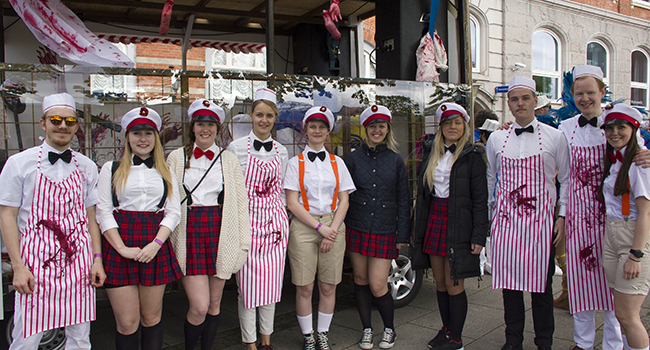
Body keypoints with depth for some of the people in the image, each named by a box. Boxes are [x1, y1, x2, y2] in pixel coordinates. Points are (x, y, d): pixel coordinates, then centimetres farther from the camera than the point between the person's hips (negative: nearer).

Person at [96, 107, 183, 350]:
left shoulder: (165, 172, 15)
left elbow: (173, 212, 7)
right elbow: (103, 212, 1)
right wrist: (122, 248, -10)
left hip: (155, 247, 2)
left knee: (152, 318, 8)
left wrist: (156, 244, -8)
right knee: (127, 323, -2)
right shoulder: (111, 169, 9)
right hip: (120, 247, -2)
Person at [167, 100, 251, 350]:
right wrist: (165, 240, 2)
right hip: (189, 231, -1)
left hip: (220, 232, 2)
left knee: (214, 305, 10)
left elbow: (241, 202, 7)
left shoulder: (228, 159, 9)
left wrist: (243, 242, 2)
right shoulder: (177, 157, 8)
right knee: (199, 307, -7)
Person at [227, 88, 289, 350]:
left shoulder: (281, 151, 10)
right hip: (247, 222, -3)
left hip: (275, 222, 3)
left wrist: (281, 220, 9)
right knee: (248, 285, 0)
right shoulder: (237, 148, -2)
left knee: (271, 284, 8)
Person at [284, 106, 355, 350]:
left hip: (333, 226, 2)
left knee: (328, 287, 5)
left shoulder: (337, 163, 11)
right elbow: (292, 203, -3)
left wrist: (332, 230, -6)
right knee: (304, 288, 1)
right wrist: (319, 227, -10)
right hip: (304, 227, -2)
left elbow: (344, 201, 7)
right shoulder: (295, 163, 4)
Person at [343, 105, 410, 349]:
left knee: (377, 286, -3)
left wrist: (403, 235, 1)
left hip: (385, 232, -1)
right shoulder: (353, 159, 4)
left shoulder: (396, 161, 4)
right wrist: (340, 229, 0)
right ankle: (367, 330, 27)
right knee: (360, 280, 9)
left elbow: (403, 200, 6)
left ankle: (389, 329, 22)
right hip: (357, 229, 1)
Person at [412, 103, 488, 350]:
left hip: (458, 226, -5)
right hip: (433, 220, 5)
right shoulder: (431, 153, 11)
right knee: (440, 283, 12)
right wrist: (418, 228, 13)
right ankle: (446, 329, 27)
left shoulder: (472, 156, -4)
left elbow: (480, 199, -6)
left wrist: (479, 236, -12)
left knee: (454, 285, 0)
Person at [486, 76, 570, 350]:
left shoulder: (554, 137, 3)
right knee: (509, 278, 6)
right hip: (506, 218, 2)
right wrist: (492, 210, 13)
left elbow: (567, 179, 6)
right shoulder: (496, 139, 9)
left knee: (541, 282, 3)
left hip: (540, 219, -1)